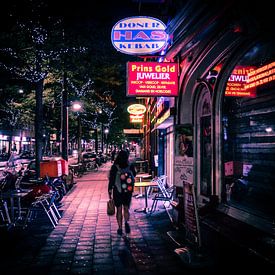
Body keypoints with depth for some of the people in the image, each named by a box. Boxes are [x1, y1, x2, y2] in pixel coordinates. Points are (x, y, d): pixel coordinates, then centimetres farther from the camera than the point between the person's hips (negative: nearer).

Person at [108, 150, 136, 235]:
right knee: (126, 209, 13)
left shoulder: (114, 167, -10)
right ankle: (126, 222, -12)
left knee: (119, 210, 9)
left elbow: (111, 179, -9)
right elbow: (134, 175, 10)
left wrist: (110, 190, -1)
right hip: (128, 190, 2)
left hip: (117, 190, -1)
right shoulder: (131, 166, -5)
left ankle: (120, 228, 11)